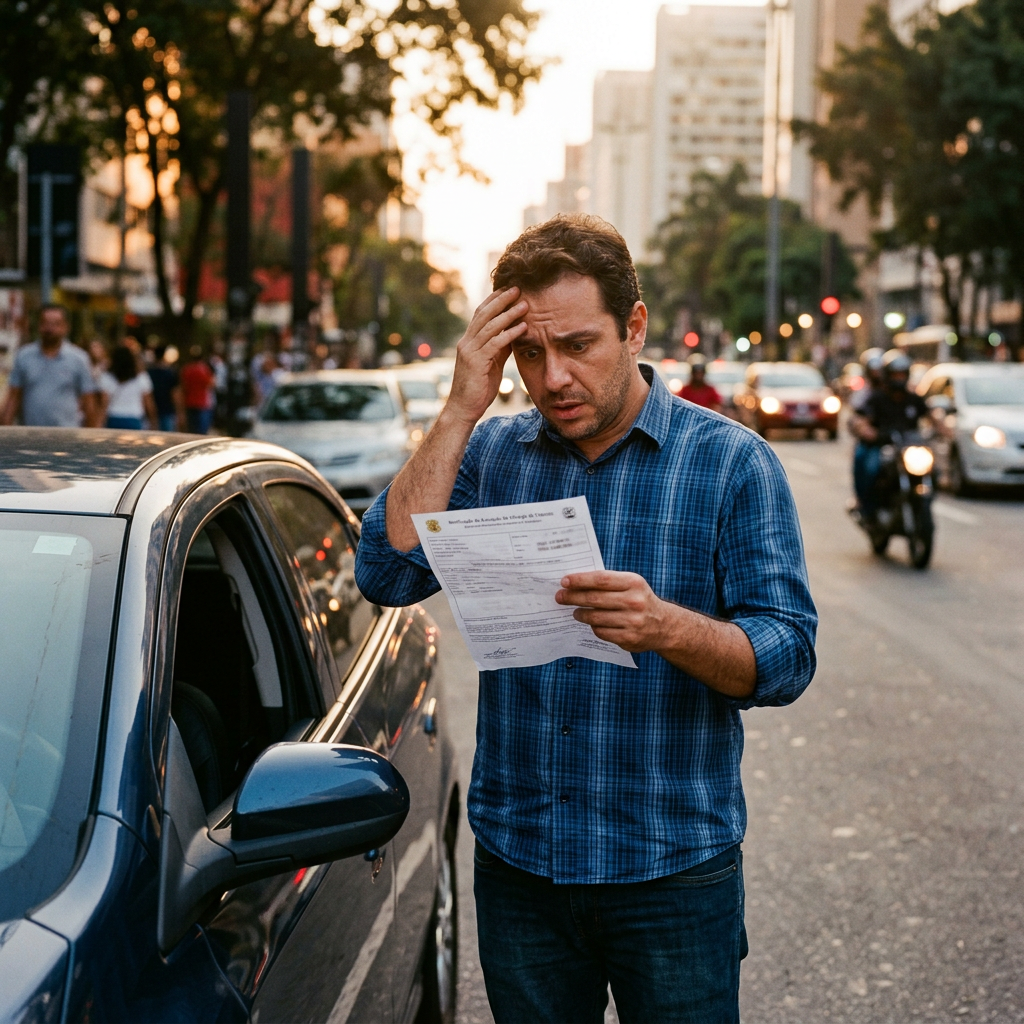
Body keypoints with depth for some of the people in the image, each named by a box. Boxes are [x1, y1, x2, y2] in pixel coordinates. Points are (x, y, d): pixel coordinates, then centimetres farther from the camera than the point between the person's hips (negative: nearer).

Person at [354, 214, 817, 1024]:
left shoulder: (731, 461, -5)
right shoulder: (491, 454, 4)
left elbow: (787, 659, -10)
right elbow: (388, 574, -10)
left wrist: (664, 627, -30)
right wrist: (461, 411, -13)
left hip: (673, 870, -2)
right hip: (516, 860, 3)